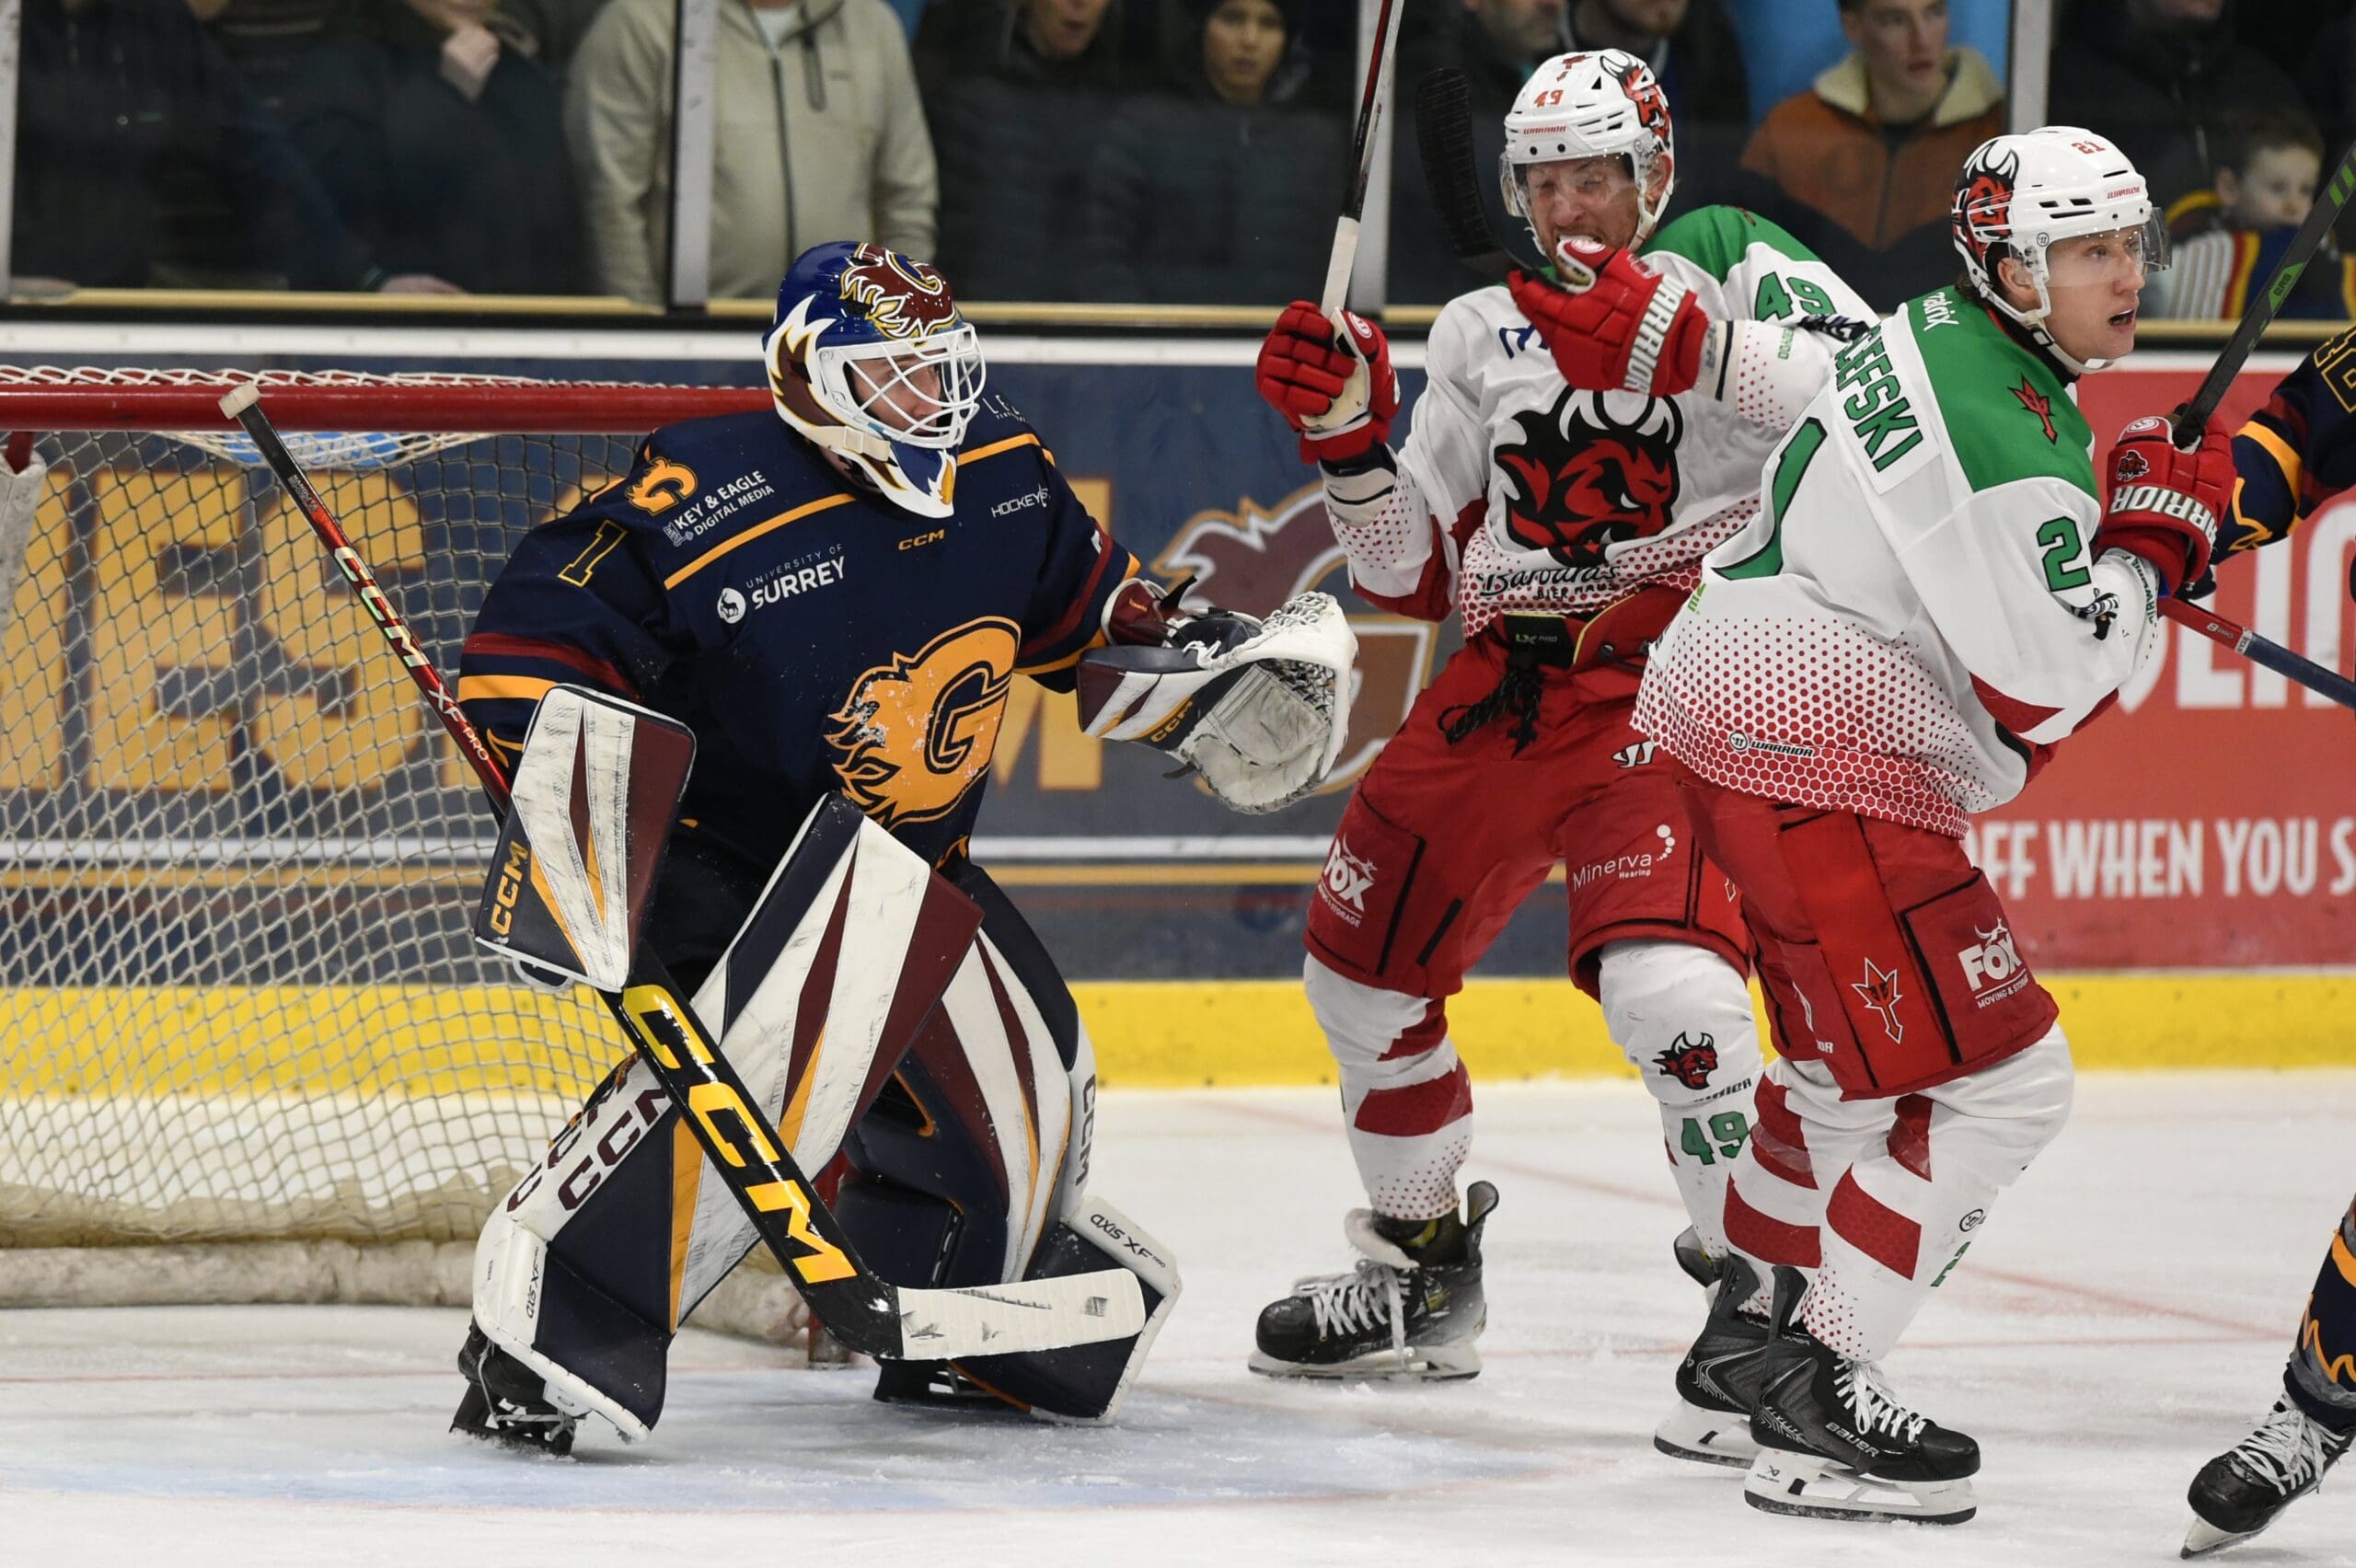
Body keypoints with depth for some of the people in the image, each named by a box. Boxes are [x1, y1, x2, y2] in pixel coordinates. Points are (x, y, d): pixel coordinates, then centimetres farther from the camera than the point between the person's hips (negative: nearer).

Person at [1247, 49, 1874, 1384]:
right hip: (1508, 680, 7)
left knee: (1660, 970, -28)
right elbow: (1415, 573, 16)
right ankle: (1421, 1263, 33)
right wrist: (1347, 436, 0)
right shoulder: (1485, 333, 15)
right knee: (1364, 962, 13)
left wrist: (1675, 339, -30)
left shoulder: (1731, 269, -1)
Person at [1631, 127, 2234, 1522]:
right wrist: (2152, 542, -8)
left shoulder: (1933, 336, 8)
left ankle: (1753, 1327, 39)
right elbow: (2046, 696, -21)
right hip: (1815, 762, -11)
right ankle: (1813, 1403, -10)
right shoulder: (2008, 437, -22)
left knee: (1859, 1057, 27)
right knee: (1996, 1081, -11)